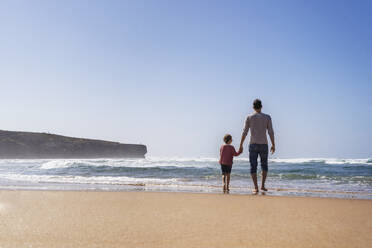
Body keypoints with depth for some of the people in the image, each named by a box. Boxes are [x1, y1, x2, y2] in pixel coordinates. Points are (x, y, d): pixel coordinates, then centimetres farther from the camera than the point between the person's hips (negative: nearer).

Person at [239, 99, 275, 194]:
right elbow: (271, 132, -1)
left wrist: (241, 145, 4)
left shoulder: (249, 117, 2)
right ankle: (262, 185, 10)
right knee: (264, 165, 18)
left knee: (253, 167, 3)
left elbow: (244, 132, -1)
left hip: (253, 144, 0)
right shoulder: (267, 117, 3)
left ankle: (256, 188, -3)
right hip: (264, 145, 1)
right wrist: (273, 145, 7)